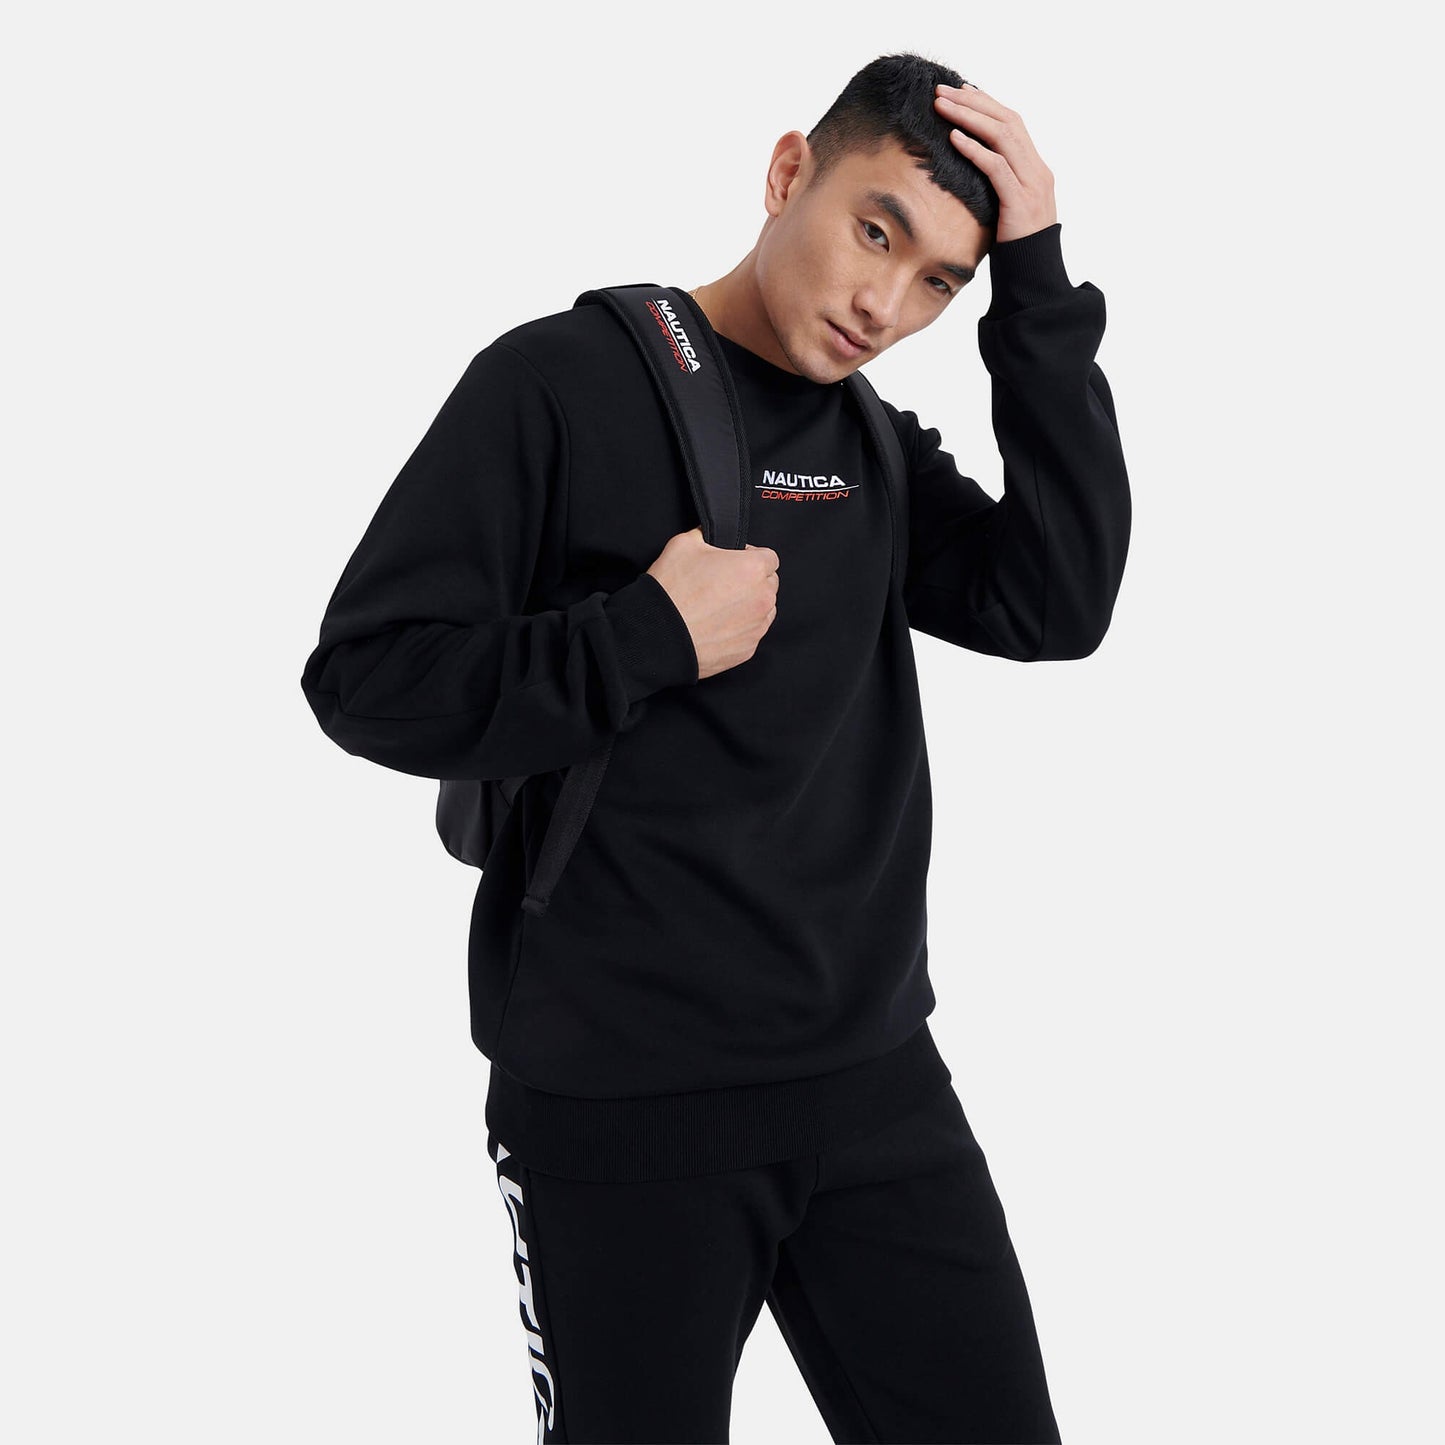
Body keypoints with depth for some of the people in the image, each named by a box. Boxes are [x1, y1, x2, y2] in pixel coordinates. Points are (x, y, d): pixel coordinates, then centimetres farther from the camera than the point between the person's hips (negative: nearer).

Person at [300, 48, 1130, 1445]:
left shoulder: (878, 451, 10)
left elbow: (1060, 604, -6)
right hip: (625, 1113, -5)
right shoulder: (564, 384, -8)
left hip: (876, 1087, 5)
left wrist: (1035, 279, -8)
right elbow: (365, 675, -10)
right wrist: (650, 640, -19)